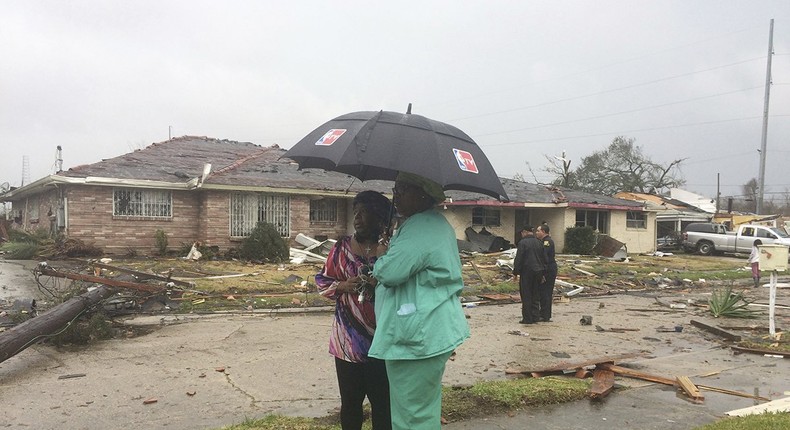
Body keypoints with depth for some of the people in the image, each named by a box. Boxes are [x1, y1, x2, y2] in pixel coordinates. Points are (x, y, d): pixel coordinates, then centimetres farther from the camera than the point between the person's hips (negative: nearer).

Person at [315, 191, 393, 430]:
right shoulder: (343, 247, 4)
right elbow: (322, 282, 10)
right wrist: (342, 286, -10)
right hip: (348, 340, 2)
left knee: (383, 402, 5)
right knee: (350, 401, 11)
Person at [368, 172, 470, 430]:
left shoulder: (421, 231, -21)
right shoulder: (436, 223, 15)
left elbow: (389, 272, -26)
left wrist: (377, 265, -4)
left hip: (417, 339, -11)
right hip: (435, 333, 11)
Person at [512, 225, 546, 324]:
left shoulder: (522, 242, -10)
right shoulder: (539, 243, 10)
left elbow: (518, 259, -13)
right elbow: (544, 259, 14)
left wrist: (515, 272, -6)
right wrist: (543, 274, 19)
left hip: (526, 272, -6)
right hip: (538, 271, 6)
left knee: (526, 295, -1)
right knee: (535, 295, 13)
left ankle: (527, 318, 0)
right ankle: (535, 317, 14)